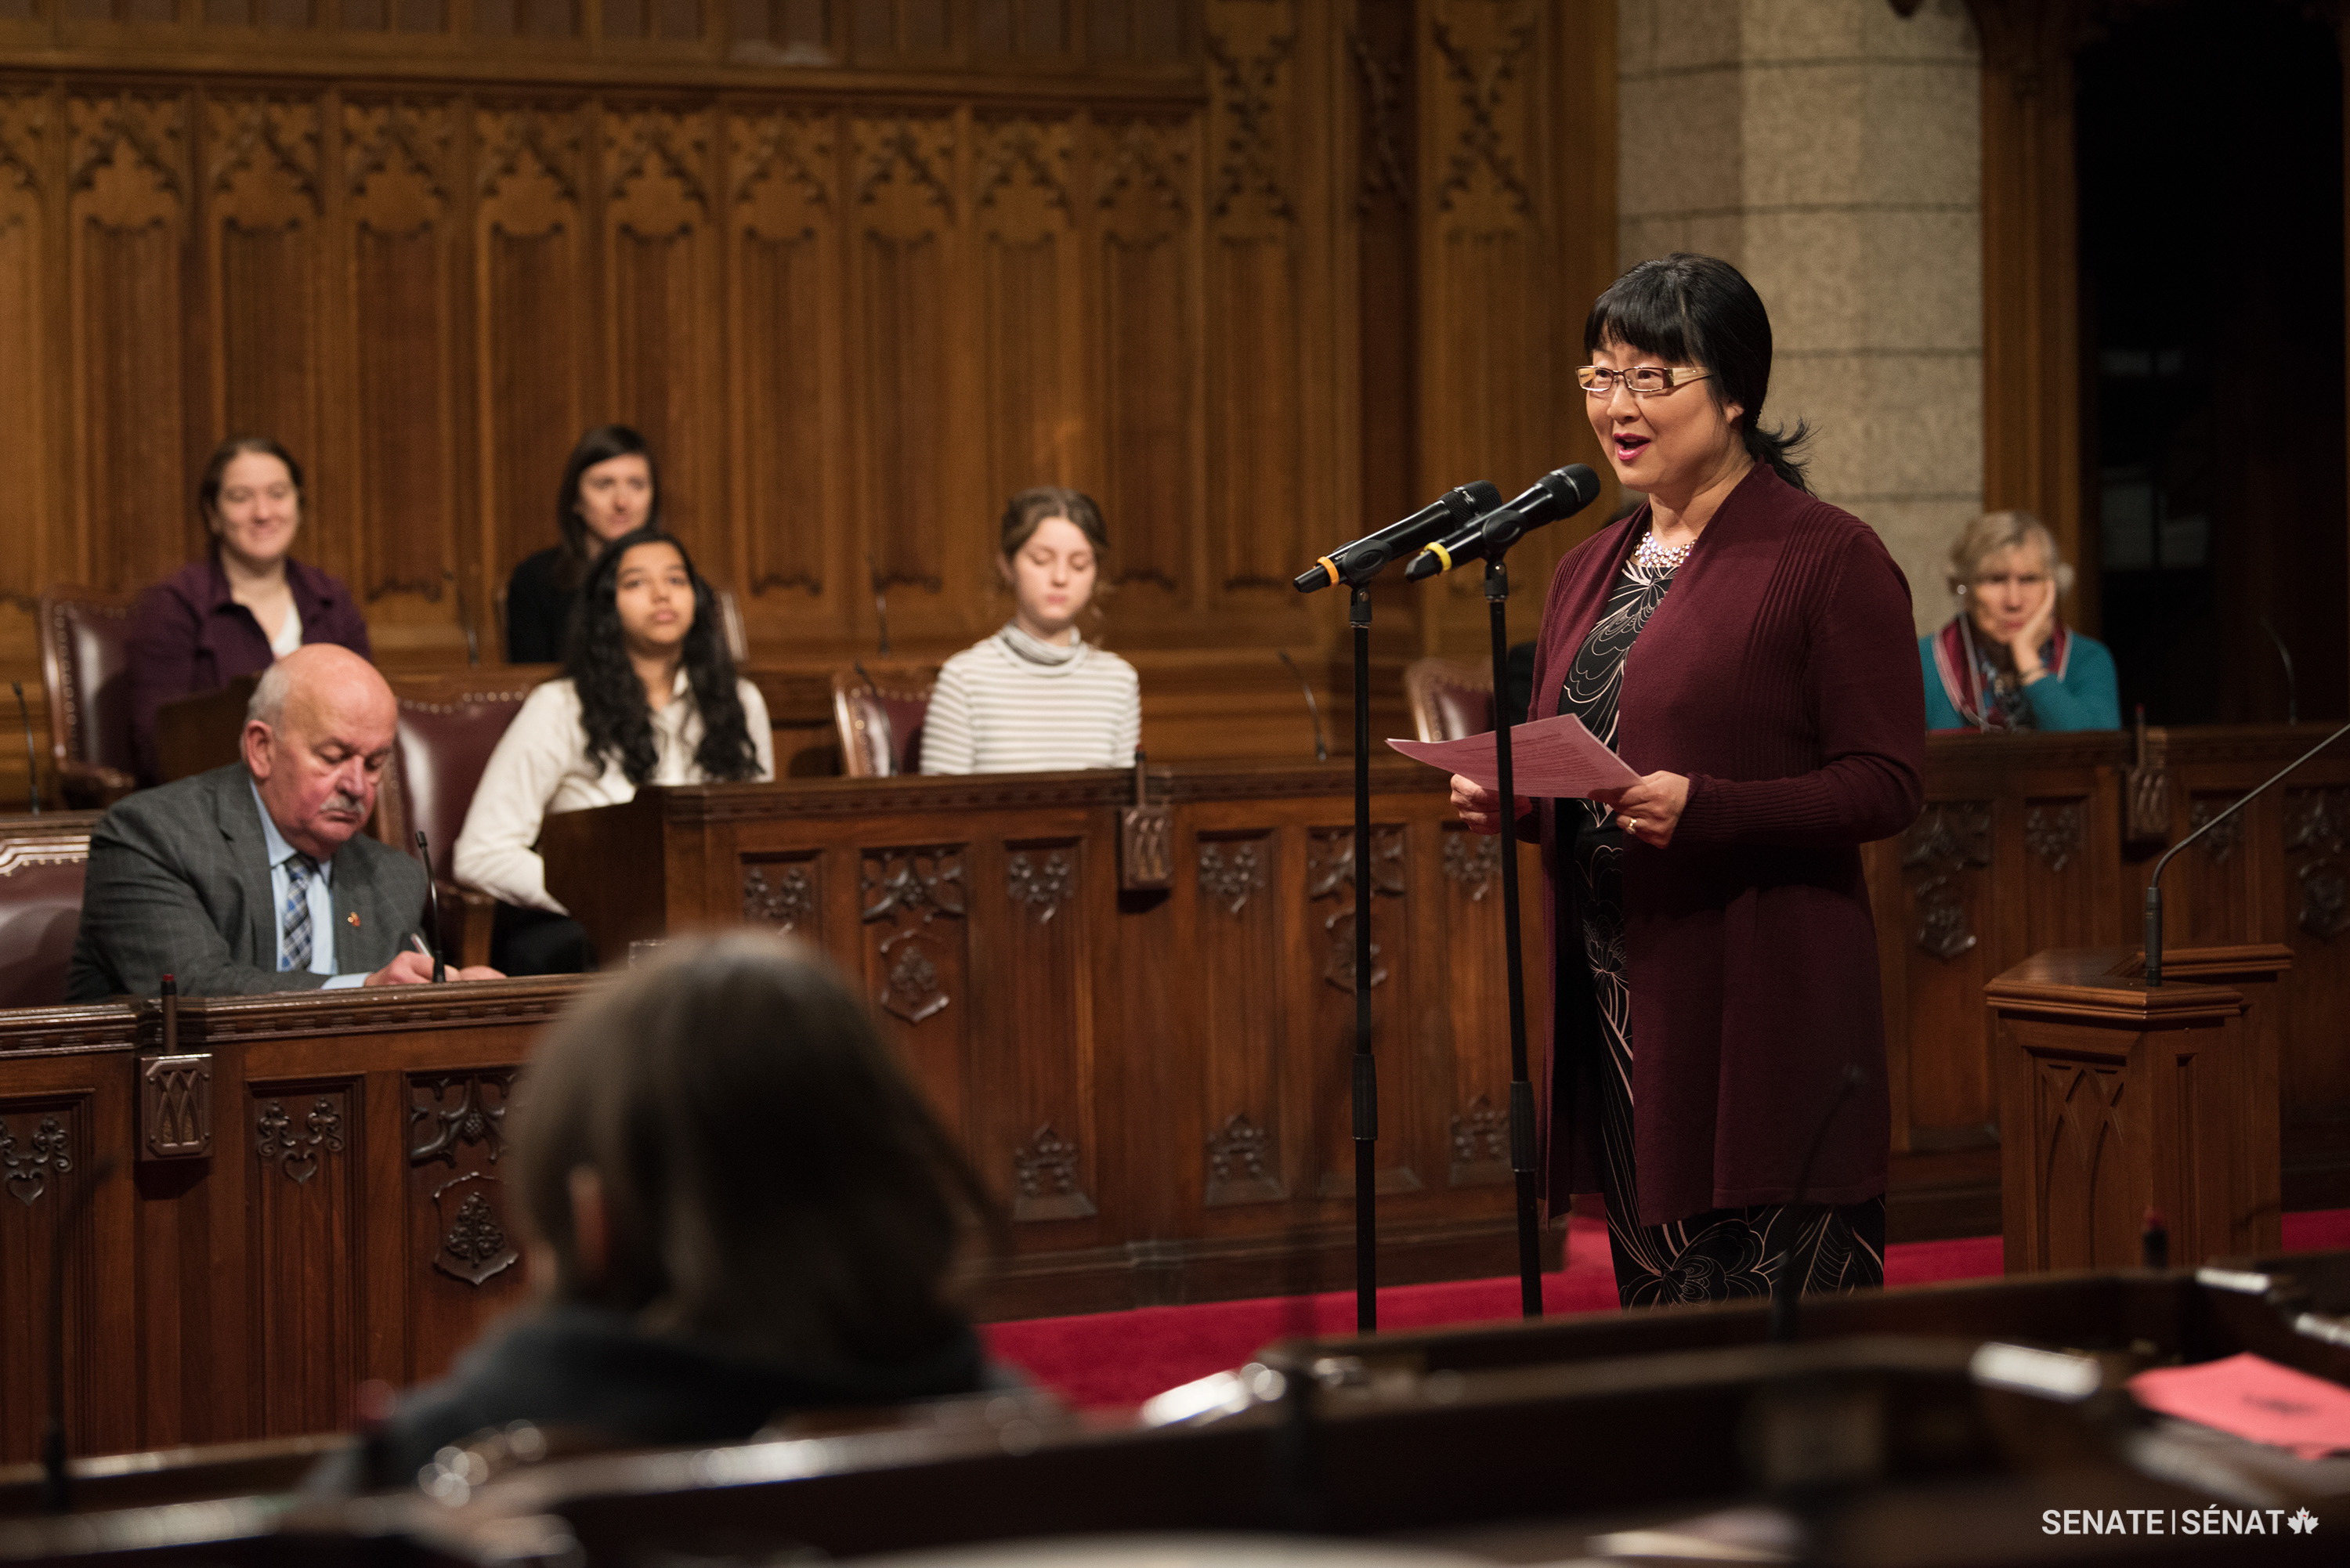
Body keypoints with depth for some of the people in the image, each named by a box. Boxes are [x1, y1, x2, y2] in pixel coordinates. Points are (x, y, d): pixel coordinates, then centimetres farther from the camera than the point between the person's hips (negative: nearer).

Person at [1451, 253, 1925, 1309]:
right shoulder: (1592, 567, 17)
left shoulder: (1829, 558, -6)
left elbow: (1888, 784, -11)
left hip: (1765, 1019, -7)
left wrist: (1702, 808, -23)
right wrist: (1502, 799, 2)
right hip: (1616, 1012, 7)